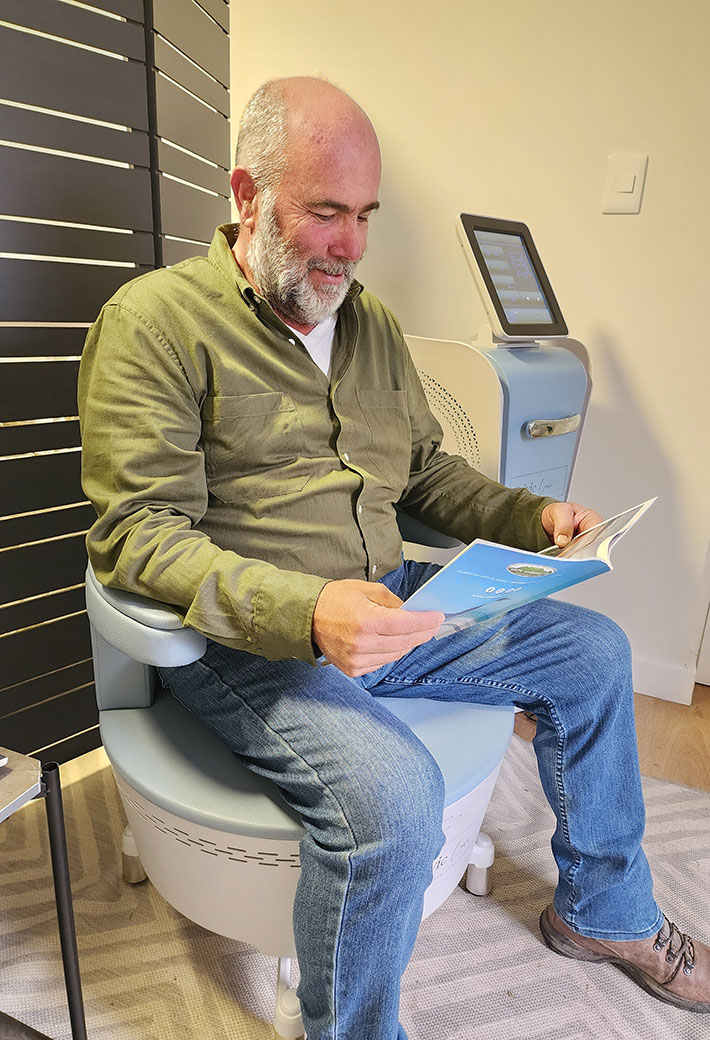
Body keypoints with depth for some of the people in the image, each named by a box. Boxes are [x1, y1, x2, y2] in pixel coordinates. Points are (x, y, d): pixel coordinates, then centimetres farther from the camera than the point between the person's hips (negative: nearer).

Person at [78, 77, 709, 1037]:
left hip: (387, 605, 8)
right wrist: (303, 613, -31)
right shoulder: (156, 320, -9)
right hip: (246, 640, -7)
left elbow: (427, 472, 19)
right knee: (392, 791, -33)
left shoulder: (369, 320, 13)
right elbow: (139, 536, -17)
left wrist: (531, 515, 2)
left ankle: (601, 913, 28)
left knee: (594, 650, 7)